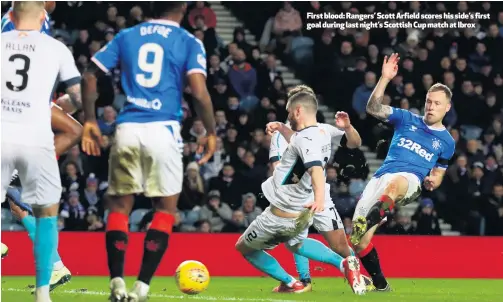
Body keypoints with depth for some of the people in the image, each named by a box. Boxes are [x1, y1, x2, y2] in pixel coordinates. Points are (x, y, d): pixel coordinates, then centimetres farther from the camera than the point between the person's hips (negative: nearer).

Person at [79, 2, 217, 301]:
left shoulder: (126, 36, 14)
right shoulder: (189, 42, 3)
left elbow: (90, 77, 11)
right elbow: (199, 93, -8)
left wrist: (90, 121, 19)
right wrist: (211, 133, 4)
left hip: (127, 129, 3)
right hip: (163, 130, -2)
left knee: (120, 204, 13)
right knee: (166, 207, 9)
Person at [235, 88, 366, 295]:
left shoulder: (306, 138, -24)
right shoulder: (323, 135, 4)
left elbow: (316, 169, -42)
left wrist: (319, 197, -57)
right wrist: (281, 129, 25)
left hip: (281, 215, -9)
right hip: (302, 213, 9)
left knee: (244, 247, 14)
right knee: (295, 244, 37)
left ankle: (290, 283, 10)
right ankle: (344, 263, 14)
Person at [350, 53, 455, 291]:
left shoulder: (446, 141, 17)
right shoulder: (407, 119, 17)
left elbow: (437, 175, 25)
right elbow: (373, 108, 5)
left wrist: (432, 181, 0)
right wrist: (385, 78, -6)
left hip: (411, 181, -3)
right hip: (380, 178, 3)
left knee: (395, 182, -45)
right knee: (359, 242, -7)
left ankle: (371, 219, -67)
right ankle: (380, 285, 11)